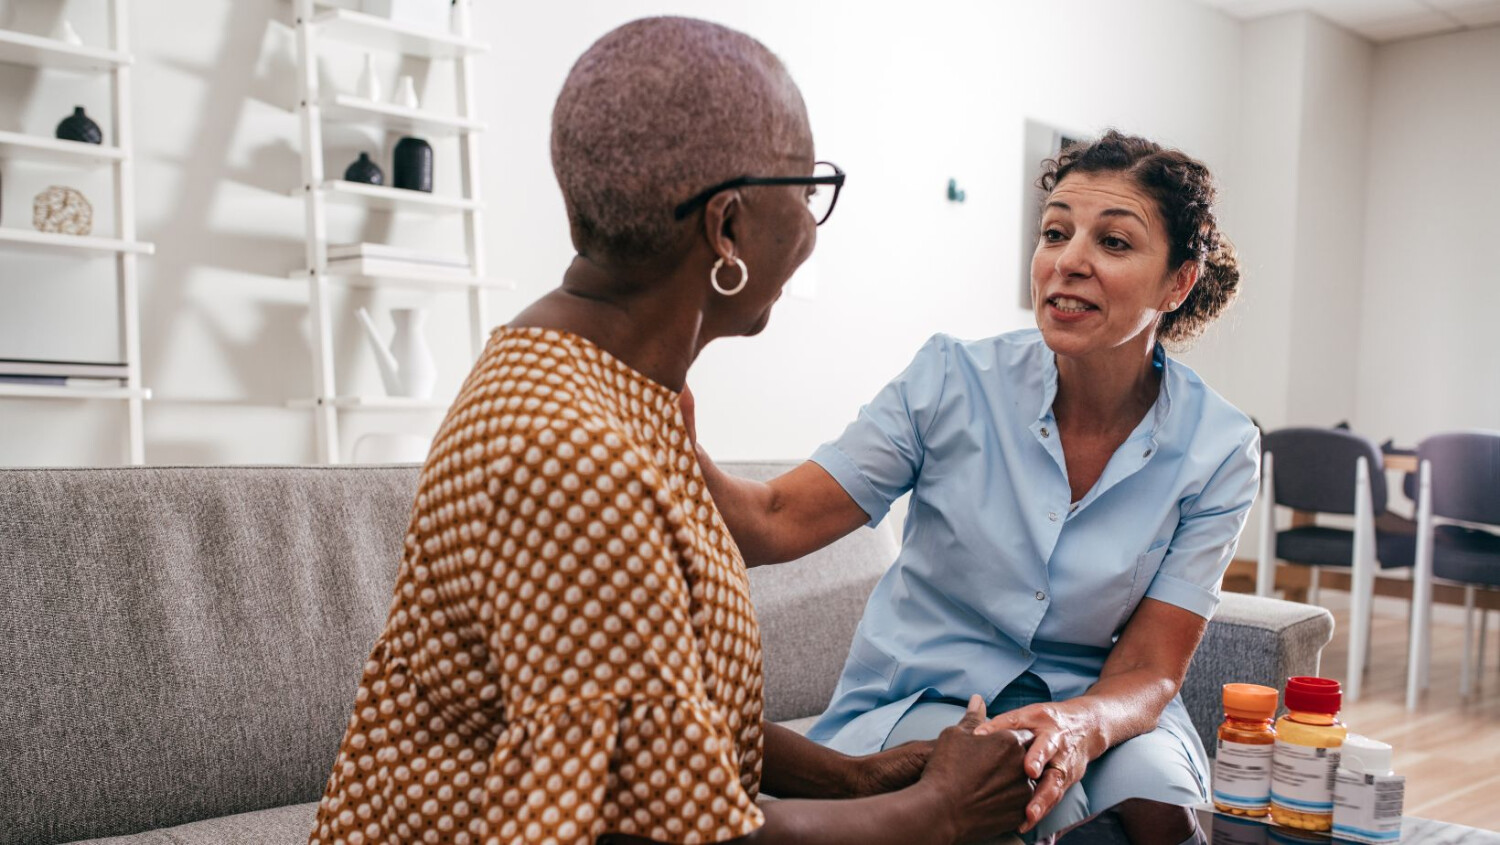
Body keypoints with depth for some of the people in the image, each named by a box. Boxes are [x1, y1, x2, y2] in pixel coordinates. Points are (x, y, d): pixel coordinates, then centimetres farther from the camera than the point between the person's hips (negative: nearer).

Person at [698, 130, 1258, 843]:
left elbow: (1147, 672, -8)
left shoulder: (1217, 451, -8)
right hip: (916, 703, -1)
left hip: (1094, 707, 2)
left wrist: (1080, 727, -33)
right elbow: (773, 525, -14)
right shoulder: (952, 382, -11)